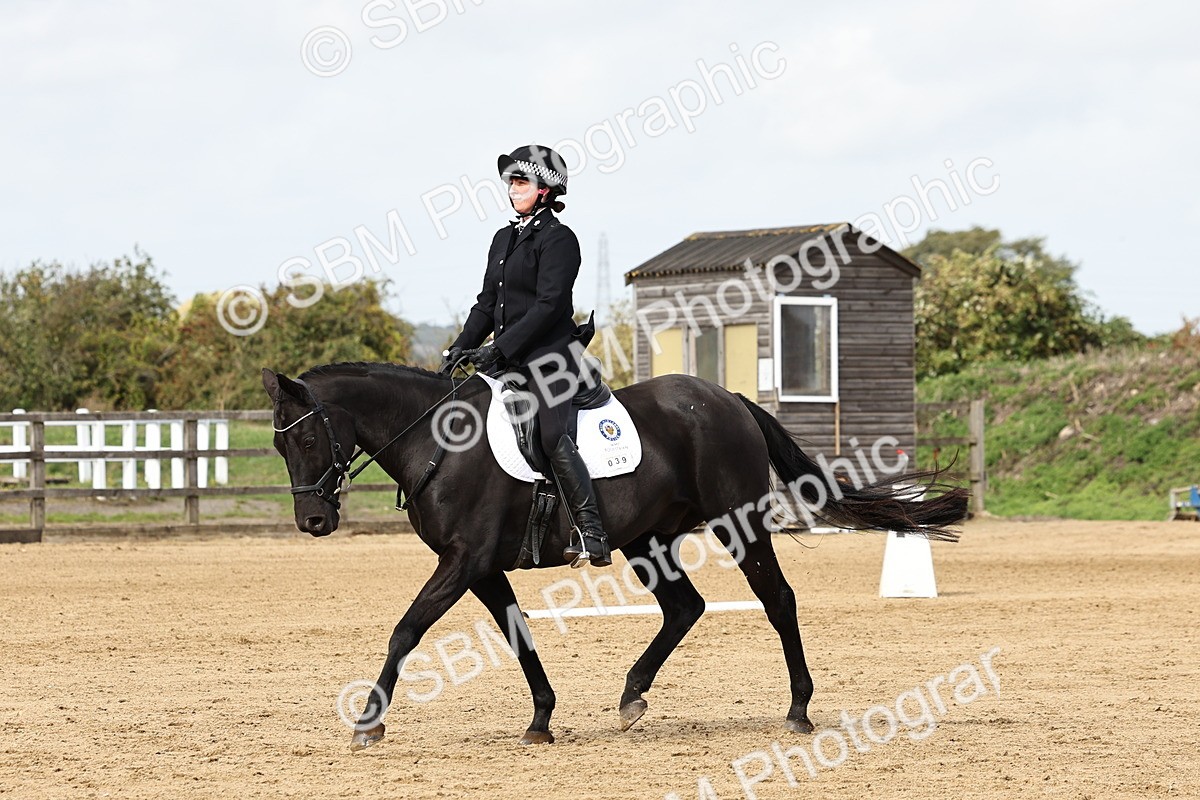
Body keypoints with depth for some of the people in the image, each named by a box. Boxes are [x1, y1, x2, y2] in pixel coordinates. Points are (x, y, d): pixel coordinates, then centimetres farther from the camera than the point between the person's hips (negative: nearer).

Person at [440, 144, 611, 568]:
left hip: (550, 356, -9)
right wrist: (462, 346, 5)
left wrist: (501, 347, -20)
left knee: (552, 434, -24)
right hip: (507, 358, 9)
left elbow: (548, 304, -16)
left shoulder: (558, 239, -8)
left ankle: (592, 534, -27)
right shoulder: (504, 238, 17)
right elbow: (488, 301, 19)